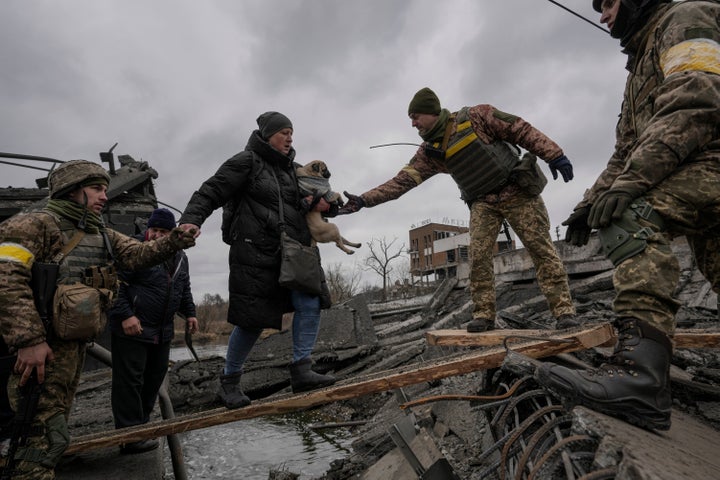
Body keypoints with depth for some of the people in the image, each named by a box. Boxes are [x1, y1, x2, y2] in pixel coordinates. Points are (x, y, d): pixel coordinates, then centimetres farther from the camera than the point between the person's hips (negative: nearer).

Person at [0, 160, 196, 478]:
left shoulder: (103, 235, 15)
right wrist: (29, 340, -26)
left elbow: (136, 254, 3)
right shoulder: (37, 224, -10)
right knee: (45, 433, -6)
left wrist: (172, 242, -17)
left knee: (51, 426, 19)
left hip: (74, 343, 9)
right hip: (43, 345, -8)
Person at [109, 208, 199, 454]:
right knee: (130, 380, -3)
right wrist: (125, 315, -23)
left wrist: (189, 313, 13)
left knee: (155, 377, 15)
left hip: (162, 331, 8)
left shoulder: (180, 257, 11)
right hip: (131, 329, -7)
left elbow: (184, 289, 22)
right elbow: (115, 284, -16)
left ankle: (141, 424, 30)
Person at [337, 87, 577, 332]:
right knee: (478, 256, -11)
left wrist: (554, 154, -12)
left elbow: (522, 131, -7)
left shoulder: (476, 116, -11)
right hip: (483, 203, 3)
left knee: (542, 249, -4)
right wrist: (364, 200, -13)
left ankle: (564, 310, 1)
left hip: (517, 192, -3)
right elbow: (403, 180, -5)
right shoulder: (429, 151, 0)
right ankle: (484, 315, -4)